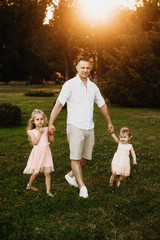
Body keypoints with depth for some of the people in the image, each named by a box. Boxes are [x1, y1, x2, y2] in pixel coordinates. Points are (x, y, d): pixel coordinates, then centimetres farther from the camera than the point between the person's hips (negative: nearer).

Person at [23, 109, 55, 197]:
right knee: (36, 172, 9)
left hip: (46, 153, 2)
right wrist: (39, 133, -15)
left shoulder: (46, 129, 5)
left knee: (47, 173, -1)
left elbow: (52, 140, 2)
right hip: (37, 153, -2)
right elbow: (35, 142, -13)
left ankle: (48, 190, 6)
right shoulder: (32, 132, -2)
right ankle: (29, 185, 34)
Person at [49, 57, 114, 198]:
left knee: (86, 157, 10)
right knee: (75, 157, -9)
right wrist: (51, 123, -17)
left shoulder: (93, 87, 12)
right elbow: (59, 104, -9)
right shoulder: (70, 84, -4)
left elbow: (102, 105, 22)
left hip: (89, 128, 6)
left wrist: (109, 122, 26)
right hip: (75, 127, -5)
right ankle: (82, 187, -4)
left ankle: (71, 175, 32)